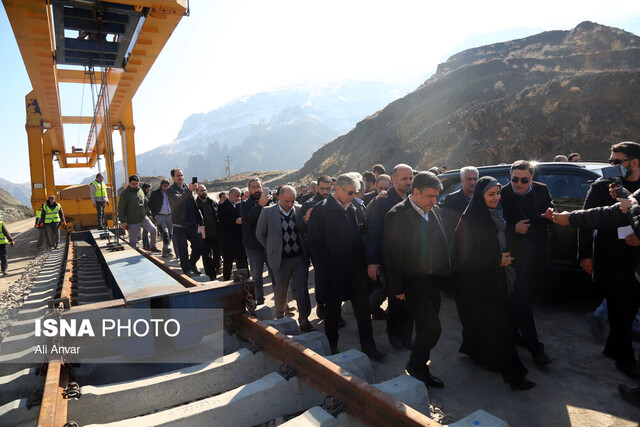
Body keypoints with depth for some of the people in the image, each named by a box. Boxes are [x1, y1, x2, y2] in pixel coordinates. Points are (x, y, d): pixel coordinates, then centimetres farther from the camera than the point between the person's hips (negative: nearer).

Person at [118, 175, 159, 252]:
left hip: (144, 218, 4)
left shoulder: (141, 191, 9)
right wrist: (123, 221, -12)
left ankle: (153, 247, 12)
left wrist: (148, 213, 13)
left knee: (154, 230, -7)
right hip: (132, 222, -4)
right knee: (133, 242, -1)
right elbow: (120, 208, -7)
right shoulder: (125, 193, -7)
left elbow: (145, 203, 21)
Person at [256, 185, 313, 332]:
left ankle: (304, 321, 16)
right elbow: (260, 234, 4)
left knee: (302, 290, 3)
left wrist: (305, 249, 3)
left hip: (300, 258, 1)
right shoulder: (267, 212, -5)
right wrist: (272, 249, 4)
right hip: (281, 259, -1)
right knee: (280, 290, 14)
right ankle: (280, 317, 35)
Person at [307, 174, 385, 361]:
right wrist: (329, 266, -15)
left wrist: (362, 262, 6)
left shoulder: (351, 209, 9)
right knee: (332, 310, 12)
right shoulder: (321, 210, -11)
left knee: (363, 308, 7)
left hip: (355, 269, 5)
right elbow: (314, 242, -13)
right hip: (333, 272, -5)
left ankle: (368, 346, 21)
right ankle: (331, 345, 32)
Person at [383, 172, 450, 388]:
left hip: (433, 282, 7)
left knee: (427, 328, 14)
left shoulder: (435, 211, 7)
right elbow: (392, 254, -13)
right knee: (432, 328, -8)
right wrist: (397, 288, -13)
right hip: (413, 284, -7)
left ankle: (420, 369, 32)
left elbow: (442, 245, 15)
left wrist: (445, 273, 10)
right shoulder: (397, 215, -14)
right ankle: (415, 366, 17)